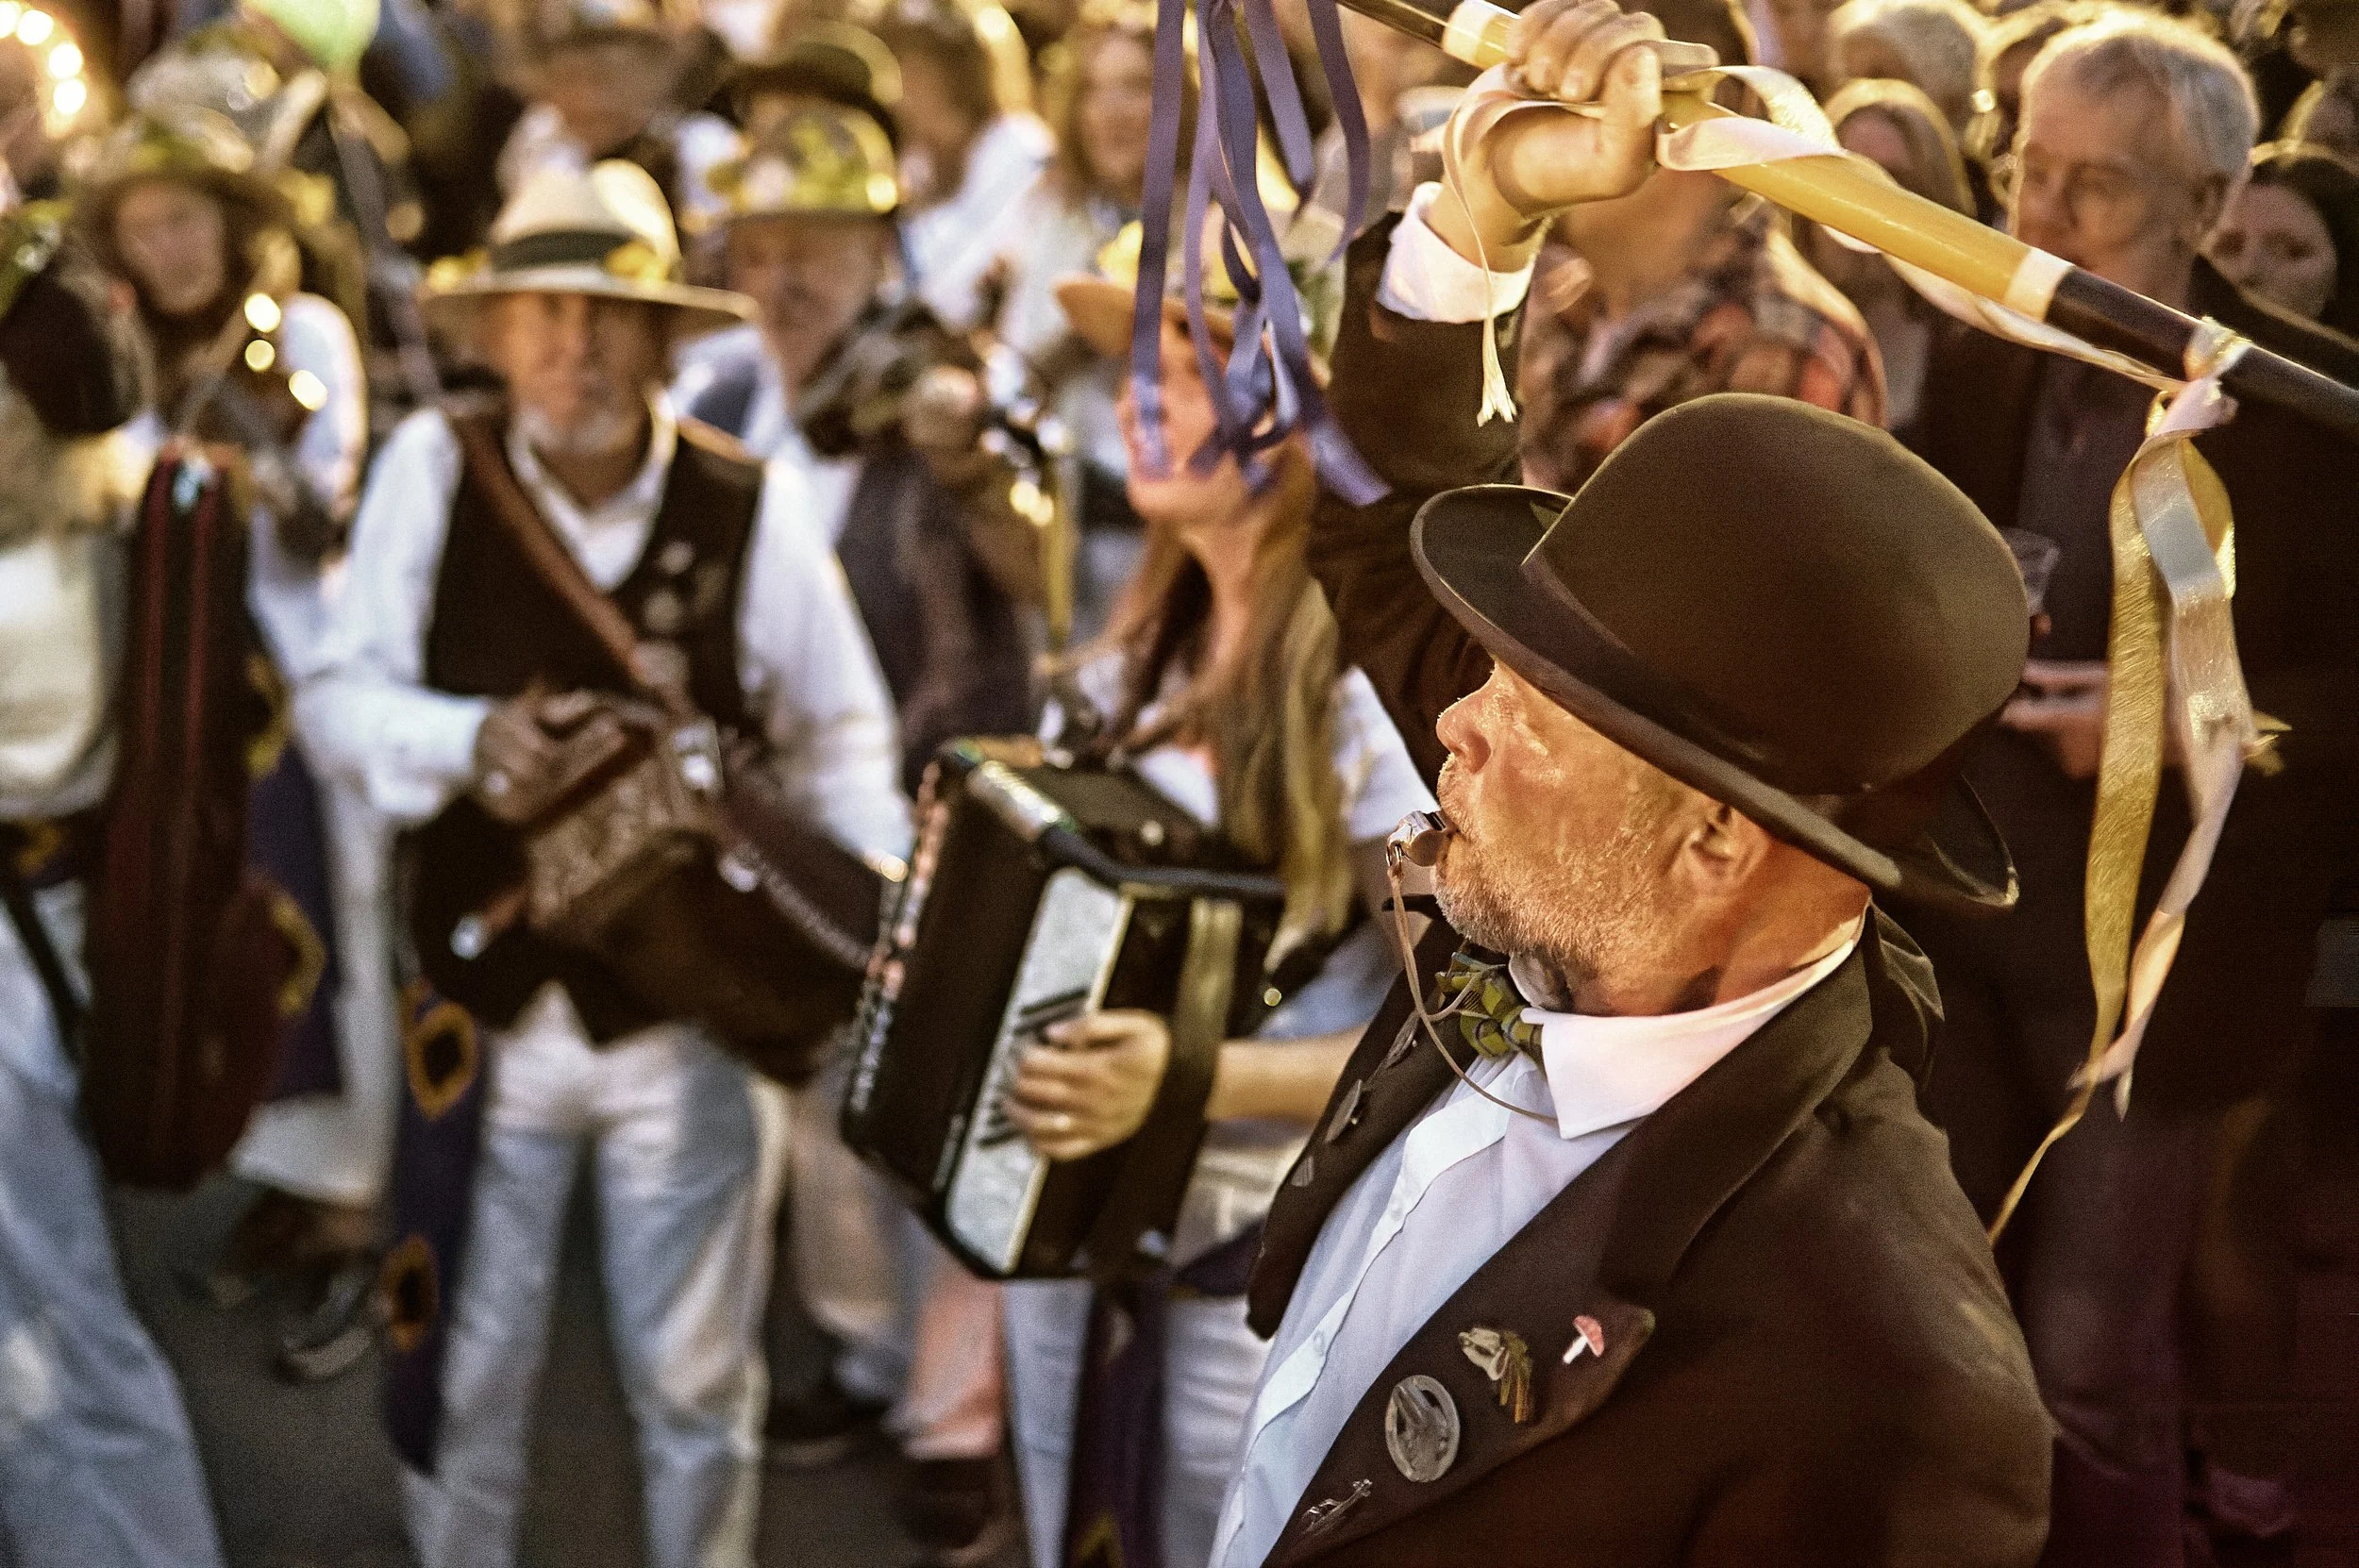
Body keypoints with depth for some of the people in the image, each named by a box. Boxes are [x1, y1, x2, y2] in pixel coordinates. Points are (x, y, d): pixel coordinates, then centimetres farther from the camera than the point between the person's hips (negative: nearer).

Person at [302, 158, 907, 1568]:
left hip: (690, 1012, 0)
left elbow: (843, 745, 1)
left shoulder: (755, 504, -7)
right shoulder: (432, 467, -6)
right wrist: (471, 743, -27)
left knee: (695, 1383, 10)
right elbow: (345, 698, -7)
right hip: (483, 1010, 1)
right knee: (462, 1373, 11)